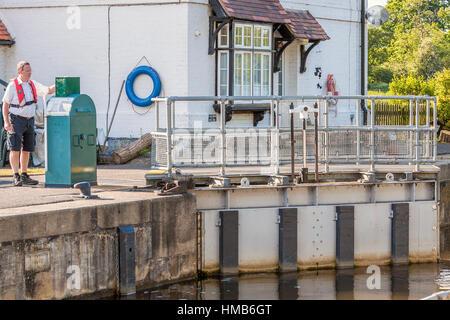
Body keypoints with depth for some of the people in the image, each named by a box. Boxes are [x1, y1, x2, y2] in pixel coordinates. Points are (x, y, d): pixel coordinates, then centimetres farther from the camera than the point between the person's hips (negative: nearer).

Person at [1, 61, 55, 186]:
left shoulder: (33, 84, 10)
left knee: (26, 150, 9)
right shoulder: (12, 85, -7)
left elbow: (49, 90, 17)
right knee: (15, 149, -10)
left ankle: (24, 176, 16)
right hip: (16, 119, -6)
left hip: (29, 120, 6)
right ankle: (16, 177, -13)